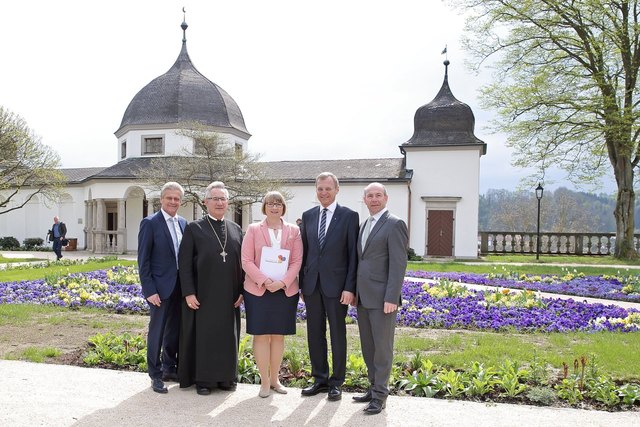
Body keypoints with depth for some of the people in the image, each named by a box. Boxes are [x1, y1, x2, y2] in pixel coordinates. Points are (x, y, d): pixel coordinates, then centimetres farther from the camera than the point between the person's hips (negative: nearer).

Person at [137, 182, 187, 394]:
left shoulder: (183, 223, 9)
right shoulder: (150, 223, -9)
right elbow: (143, 260, -10)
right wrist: (149, 290, -15)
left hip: (180, 286, 6)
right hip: (161, 287, -6)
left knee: (175, 330, 15)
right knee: (157, 332, 4)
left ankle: (170, 368, 30)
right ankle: (156, 375, 17)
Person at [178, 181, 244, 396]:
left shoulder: (236, 229, 9)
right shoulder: (194, 228, -1)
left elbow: (242, 263, 9)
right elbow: (184, 264, -4)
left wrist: (242, 291, 2)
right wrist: (189, 293, -11)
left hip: (229, 296, 4)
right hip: (203, 296, -3)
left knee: (228, 336, 10)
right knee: (204, 336, 5)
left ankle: (225, 376, 24)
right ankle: (203, 379, 18)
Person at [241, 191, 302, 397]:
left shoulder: (294, 230, 7)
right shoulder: (253, 229, 3)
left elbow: (297, 261, 1)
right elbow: (246, 261, -3)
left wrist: (282, 282, -14)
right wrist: (264, 280, -16)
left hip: (285, 291, 2)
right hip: (258, 290, -1)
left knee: (279, 335, 9)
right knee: (261, 334, 1)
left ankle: (275, 379, 21)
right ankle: (264, 381, 10)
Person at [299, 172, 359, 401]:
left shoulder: (349, 216, -4)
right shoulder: (308, 216, 9)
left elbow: (353, 254, -6)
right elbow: (304, 251, 12)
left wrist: (350, 287, -12)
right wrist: (301, 283, 8)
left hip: (336, 285, -4)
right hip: (312, 284, 4)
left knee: (338, 334, 6)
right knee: (315, 333, 11)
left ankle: (336, 382, 18)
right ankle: (320, 379, 25)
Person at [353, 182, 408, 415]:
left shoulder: (395, 224, -9)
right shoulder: (364, 225, 16)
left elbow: (398, 264, -15)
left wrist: (391, 298, -20)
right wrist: (354, 291, 14)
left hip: (382, 298, -8)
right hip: (363, 297, 8)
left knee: (382, 346, 1)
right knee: (367, 346, 14)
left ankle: (380, 395, 12)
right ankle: (374, 386, 26)